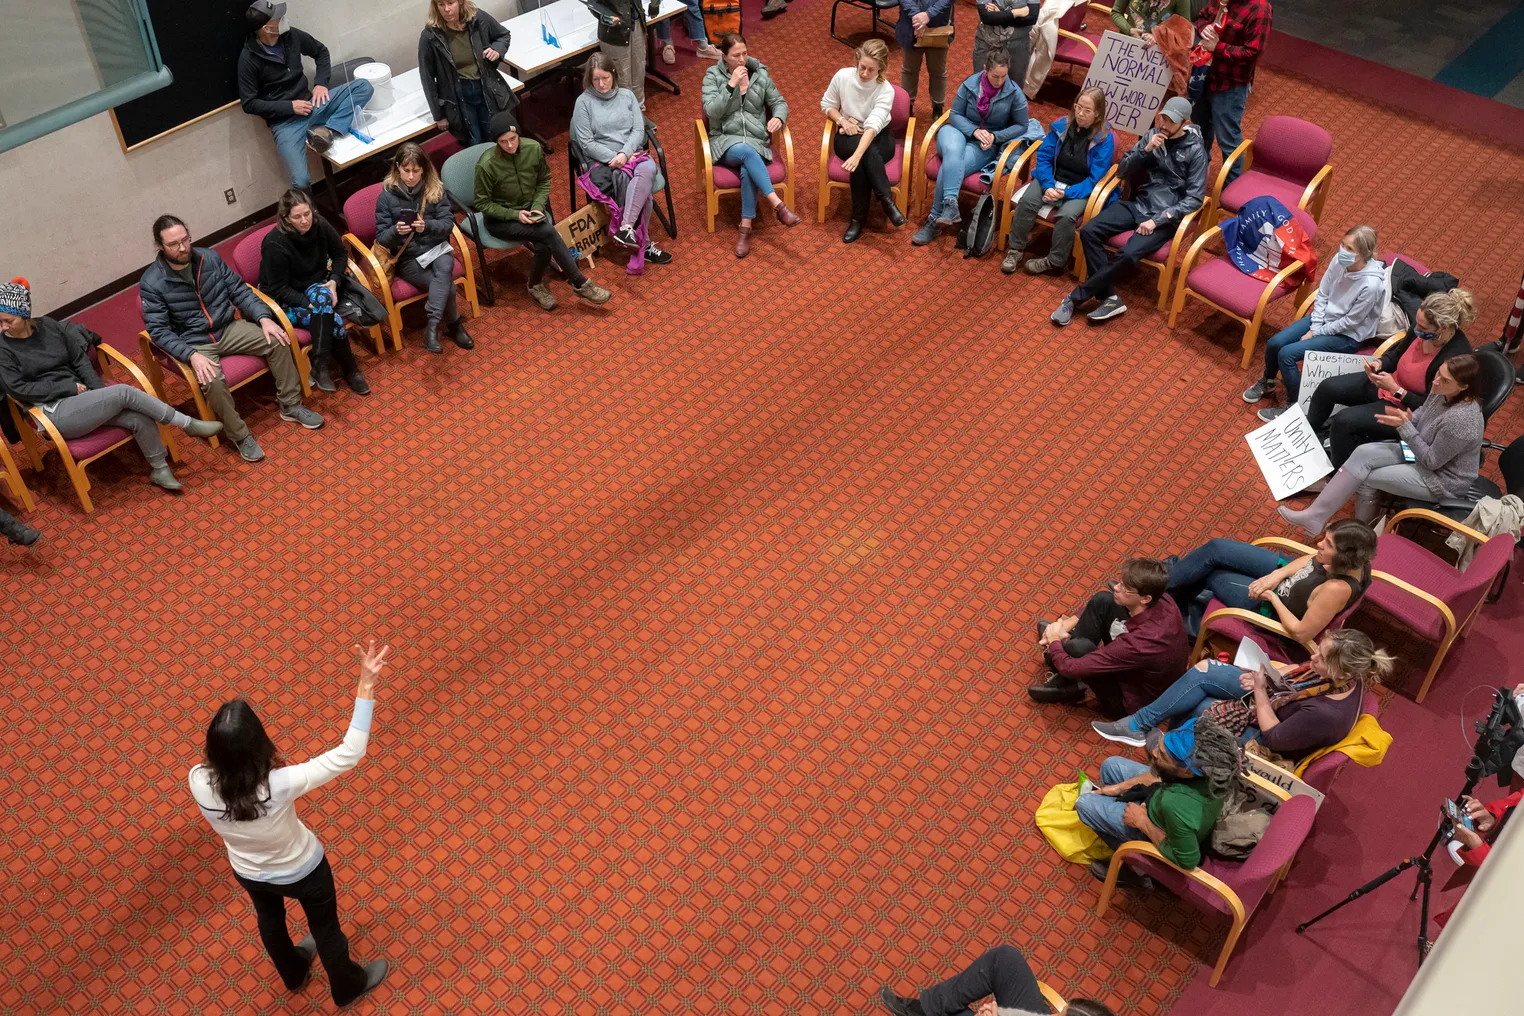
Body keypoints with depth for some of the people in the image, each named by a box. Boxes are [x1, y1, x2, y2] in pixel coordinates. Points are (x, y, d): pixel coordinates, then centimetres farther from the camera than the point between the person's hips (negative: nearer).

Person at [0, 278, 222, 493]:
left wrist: (101, 394, -7)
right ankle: (188, 425, -12)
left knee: (140, 418, -19)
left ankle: (159, 469, 0)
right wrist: (70, 387, -12)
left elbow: (80, 361, 8)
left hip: (82, 400, 5)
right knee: (125, 392, -24)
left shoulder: (48, 326, 8)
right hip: (56, 413, -5)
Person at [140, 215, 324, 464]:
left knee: (277, 341, -13)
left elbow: (239, 290, 3)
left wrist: (264, 318, -12)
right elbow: (159, 331, -16)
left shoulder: (209, 257, -3)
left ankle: (290, 406, 2)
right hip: (195, 344, -4)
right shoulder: (151, 284, -15)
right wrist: (192, 355, -30)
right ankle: (240, 436, -11)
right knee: (213, 382, -33)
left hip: (229, 329, 5)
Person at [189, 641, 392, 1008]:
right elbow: (349, 754, -43)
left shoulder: (199, 782, -33)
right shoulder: (279, 786, -45)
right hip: (302, 871, -4)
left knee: (270, 919, 35)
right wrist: (366, 685, -46)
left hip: (249, 873, 4)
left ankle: (293, 972, 65)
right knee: (325, 926, 26)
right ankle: (348, 986, 53)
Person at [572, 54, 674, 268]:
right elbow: (586, 143, -5)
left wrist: (625, 154, -15)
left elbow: (639, 130, 3)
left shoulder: (627, 96, 11)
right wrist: (613, 158, -16)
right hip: (601, 160, -3)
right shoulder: (583, 102, 1)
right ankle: (644, 244, -29)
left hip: (633, 153, 4)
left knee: (648, 169, -35)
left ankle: (626, 227, -37)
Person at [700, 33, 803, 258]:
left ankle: (746, 228, -31)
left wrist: (779, 118, -11)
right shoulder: (713, 75, 1)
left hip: (756, 141, 2)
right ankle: (778, 205, -45)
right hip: (725, 141, -1)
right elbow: (711, 112, -10)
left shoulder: (760, 73, 7)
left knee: (748, 170, -34)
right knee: (746, 152, -37)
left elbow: (779, 102, 12)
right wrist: (731, 85, -18)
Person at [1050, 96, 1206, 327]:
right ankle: (1110, 298, -19)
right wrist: (1146, 150, -13)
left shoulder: (1195, 151, -8)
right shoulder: (1152, 135, 6)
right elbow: (1122, 172, 5)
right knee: (1088, 231, -19)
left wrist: (1157, 220, -19)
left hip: (1165, 216, -5)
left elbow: (1195, 198, -11)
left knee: (1128, 254, -31)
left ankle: (1075, 298, -17)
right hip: (1138, 204, 5)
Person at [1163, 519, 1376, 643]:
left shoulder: (1336, 589, -43)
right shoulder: (1351, 562, -21)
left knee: (1206, 572, 2)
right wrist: (1277, 575, -14)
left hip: (1271, 607, -7)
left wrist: (1272, 597, -22)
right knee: (1217, 548, 3)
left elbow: (1301, 633, -32)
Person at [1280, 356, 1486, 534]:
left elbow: (1432, 461, -26)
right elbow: (1422, 415, 11)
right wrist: (1408, 419, -12)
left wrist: (1404, 427, -26)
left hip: (1443, 479, -8)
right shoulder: (1442, 391, -9)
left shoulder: (1460, 419, -34)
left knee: (1366, 477, -11)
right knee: (1363, 453, -9)